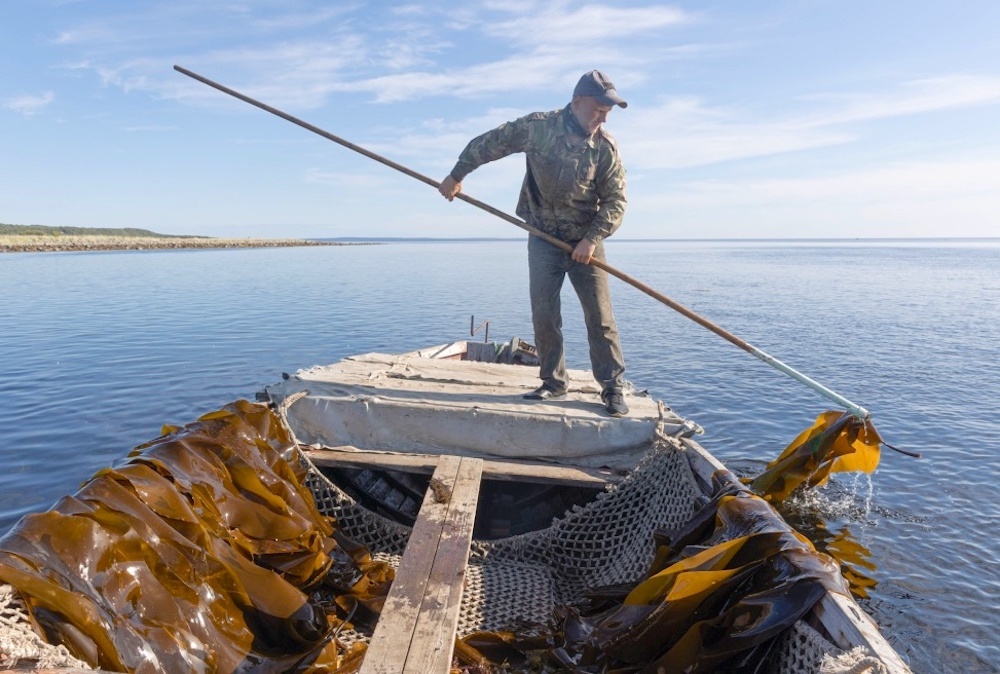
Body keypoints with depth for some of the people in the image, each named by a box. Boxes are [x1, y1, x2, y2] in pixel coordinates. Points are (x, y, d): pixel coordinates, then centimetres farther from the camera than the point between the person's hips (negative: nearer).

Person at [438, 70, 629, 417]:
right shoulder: (538, 127, -9)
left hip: (585, 241, 0)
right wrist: (456, 176, 5)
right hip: (544, 239, 1)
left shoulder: (606, 147, -8)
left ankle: (614, 389, 5)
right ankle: (554, 382, 12)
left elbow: (616, 200, -6)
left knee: (600, 317, -4)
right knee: (544, 315, -2)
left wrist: (592, 239, -18)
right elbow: (487, 143, 1)